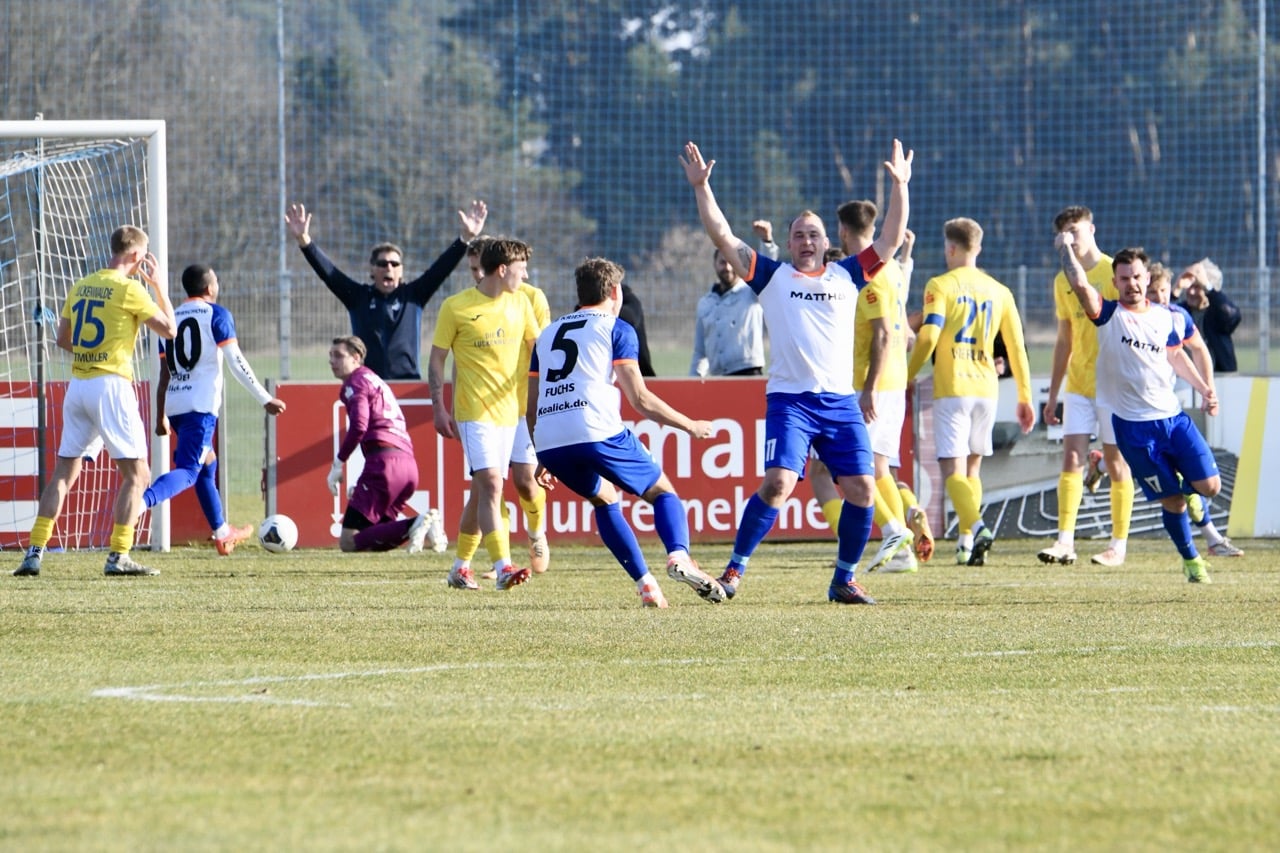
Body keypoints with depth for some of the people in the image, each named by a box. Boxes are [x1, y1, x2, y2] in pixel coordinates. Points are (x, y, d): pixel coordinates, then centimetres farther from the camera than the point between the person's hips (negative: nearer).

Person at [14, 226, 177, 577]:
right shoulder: (130, 289, -7)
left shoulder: (81, 287, 12)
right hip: (111, 384, -6)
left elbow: (63, 339, 17)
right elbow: (169, 329, -1)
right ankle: (119, 557, -11)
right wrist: (158, 284, 8)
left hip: (78, 386, 6)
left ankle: (35, 552, 4)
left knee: (64, 472, 11)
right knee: (137, 473, -1)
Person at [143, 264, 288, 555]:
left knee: (207, 463, 23)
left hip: (175, 406, 7)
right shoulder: (217, 315, -2)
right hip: (201, 406, -7)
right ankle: (140, 502, -40)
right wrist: (266, 399, -1)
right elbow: (237, 363, -7)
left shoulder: (172, 319, 15)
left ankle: (222, 534, 33)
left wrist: (161, 417, 20)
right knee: (187, 471, -14)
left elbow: (165, 374, 15)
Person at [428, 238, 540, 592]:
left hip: (508, 411, 6)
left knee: (482, 489, 11)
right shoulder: (456, 307, -7)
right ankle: (503, 567, -25)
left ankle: (461, 567, 24)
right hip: (474, 412, -6)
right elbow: (437, 359, -2)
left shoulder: (520, 304, 8)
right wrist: (439, 409, -7)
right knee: (491, 483, -18)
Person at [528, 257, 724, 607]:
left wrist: (543, 458, 36)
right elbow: (640, 399, 1)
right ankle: (679, 557, -18)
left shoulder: (547, 334, 26)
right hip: (598, 433, -5)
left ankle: (645, 584, 14)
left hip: (549, 444, 5)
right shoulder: (616, 329, 9)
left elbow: (531, 406, 26)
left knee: (605, 499, 27)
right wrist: (690, 426, 12)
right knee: (662, 491, 11)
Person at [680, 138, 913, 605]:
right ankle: (734, 570, -5)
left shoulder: (847, 276, 14)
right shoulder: (772, 276, 9)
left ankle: (845, 579, 10)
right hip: (789, 399, -3)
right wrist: (702, 188, -1)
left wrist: (899, 186, 10)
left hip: (841, 401, 3)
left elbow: (891, 240, 16)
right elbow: (722, 237, 5)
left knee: (861, 489, -5)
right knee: (777, 484, -17)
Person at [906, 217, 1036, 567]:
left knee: (953, 469, -8)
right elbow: (1017, 348, 10)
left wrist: (906, 380, -3)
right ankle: (967, 543, 11)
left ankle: (976, 526, -31)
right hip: (987, 388, 5)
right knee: (972, 467, 17)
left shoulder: (941, 286, -3)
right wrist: (1025, 398, 15)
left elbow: (927, 338, -13)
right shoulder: (999, 292, 11)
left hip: (952, 389, -5)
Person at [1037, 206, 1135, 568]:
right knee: (1071, 458, -5)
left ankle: (1119, 545, 6)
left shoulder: (1114, 273, -6)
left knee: (1116, 461, 0)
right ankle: (1065, 541, -8)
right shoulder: (1063, 281, 12)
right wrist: (1053, 394, 16)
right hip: (1077, 385, 5)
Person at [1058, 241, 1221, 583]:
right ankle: (1191, 560, 22)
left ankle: (1184, 488, 34)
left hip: (1173, 416, 4)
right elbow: (1080, 284, -21)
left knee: (1209, 485, -2)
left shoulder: (1167, 318, 6)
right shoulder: (1108, 315, -5)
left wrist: (1204, 388, 21)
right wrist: (1064, 247, -20)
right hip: (1133, 426, -4)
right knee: (1171, 501, 0)